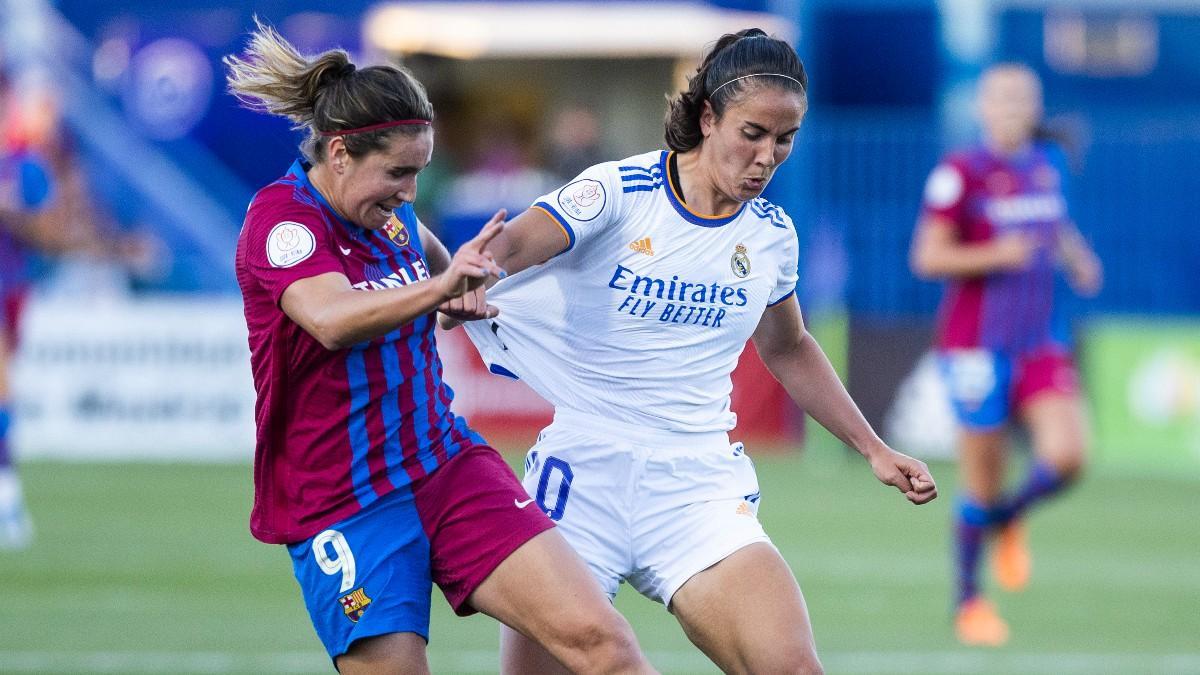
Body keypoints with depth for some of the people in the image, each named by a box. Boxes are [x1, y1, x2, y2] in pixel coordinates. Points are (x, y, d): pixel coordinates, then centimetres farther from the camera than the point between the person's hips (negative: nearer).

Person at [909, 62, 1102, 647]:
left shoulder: (1047, 165, 8)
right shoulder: (960, 173, -10)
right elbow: (927, 257, -12)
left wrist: (1078, 258, 9)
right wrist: (995, 255, -24)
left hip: (1039, 344, 5)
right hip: (976, 349, -5)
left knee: (1065, 456, -16)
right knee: (982, 486, 1)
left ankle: (1010, 520, 18)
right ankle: (969, 603, 22)